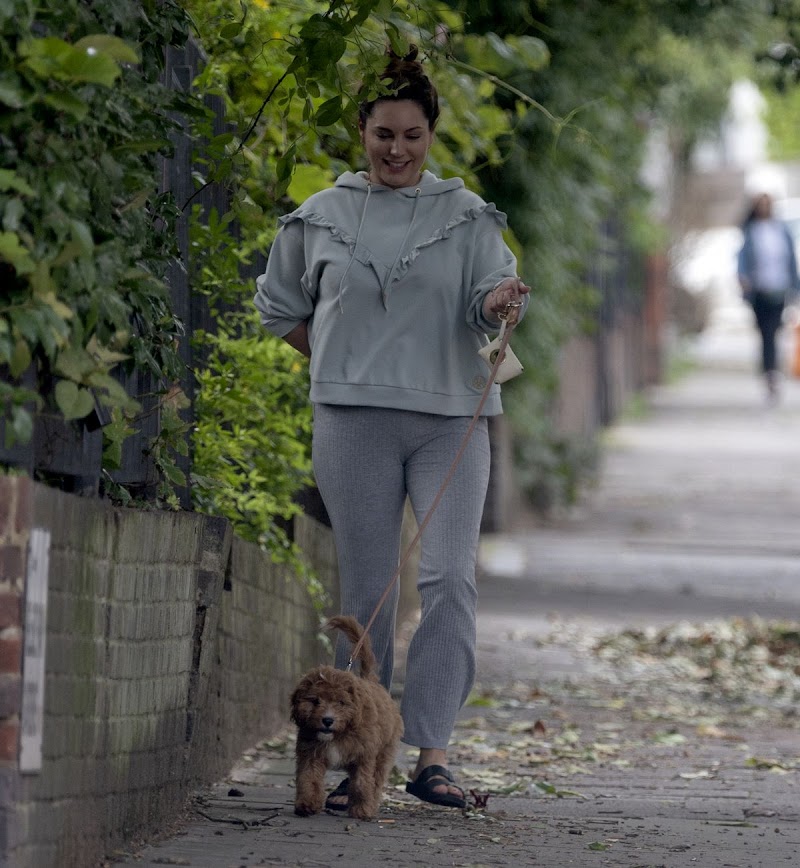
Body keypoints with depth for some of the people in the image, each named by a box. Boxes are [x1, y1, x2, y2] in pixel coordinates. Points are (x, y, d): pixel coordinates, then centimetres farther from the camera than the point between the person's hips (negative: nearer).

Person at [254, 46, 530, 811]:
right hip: (354, 421, 0)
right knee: (365, 591, 1)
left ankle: (431, 754, -13)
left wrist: (501, 298, -27)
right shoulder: (321, 218, 10)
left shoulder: (467, 216, 8)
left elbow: (485, 300, -4)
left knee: (449, 579, -12)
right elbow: (279, 304, 21)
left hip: (450, 419, 0)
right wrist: (339, 365, 11)